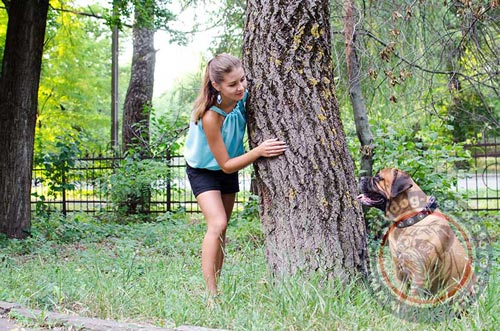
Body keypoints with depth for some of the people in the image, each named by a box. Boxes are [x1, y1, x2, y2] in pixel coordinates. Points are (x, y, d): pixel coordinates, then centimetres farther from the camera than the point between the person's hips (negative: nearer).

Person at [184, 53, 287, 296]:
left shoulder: (243, 97, -20)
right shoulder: (210, 117, -37)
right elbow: (226, 164, -28)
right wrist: (259, 151, -38)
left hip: (229, 169, 6)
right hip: (203, 170, -6)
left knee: (221, 230, 9)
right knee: (217, 224, -22)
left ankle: (215, 285, 17)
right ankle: (211, 293, -20)